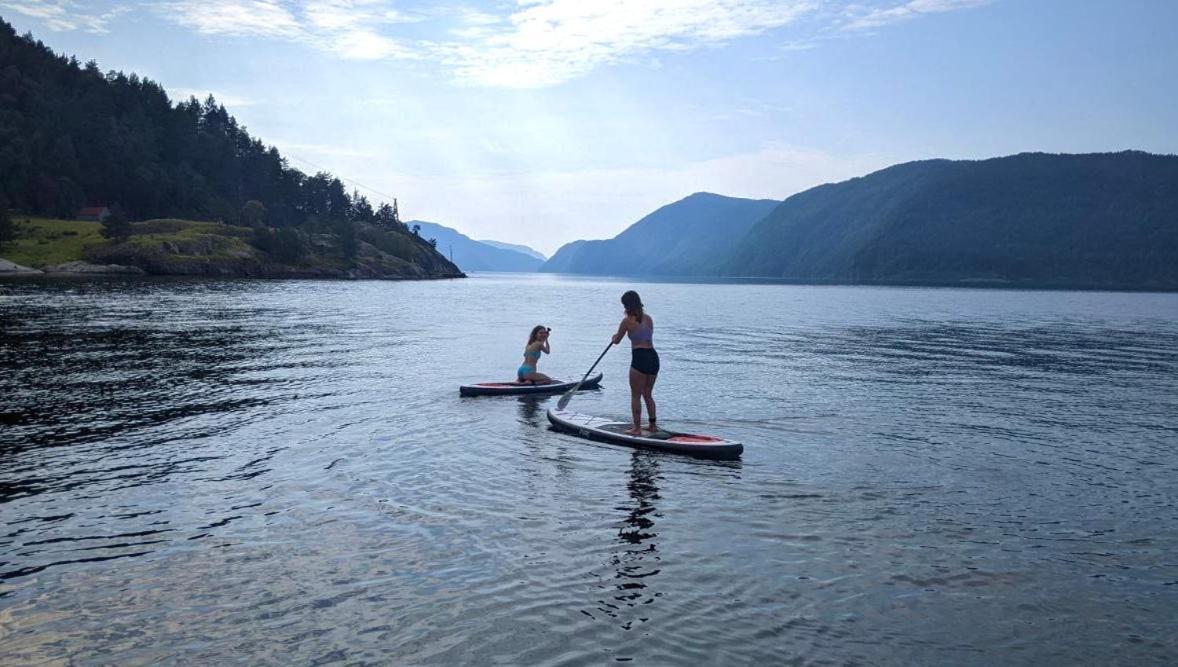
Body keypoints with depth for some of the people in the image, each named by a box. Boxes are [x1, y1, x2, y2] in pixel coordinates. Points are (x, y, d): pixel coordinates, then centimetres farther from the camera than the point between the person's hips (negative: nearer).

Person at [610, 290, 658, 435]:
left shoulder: (627, 321, -4)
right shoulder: (648, 318, 12)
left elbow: (616, 341, 7)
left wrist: (614, 336, 31)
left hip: (640, 358, -7)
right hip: (654, 357, 7)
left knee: (635, 396, 2)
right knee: (647, 394, 19)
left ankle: (637, 428, 2)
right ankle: (653, 424, 23)